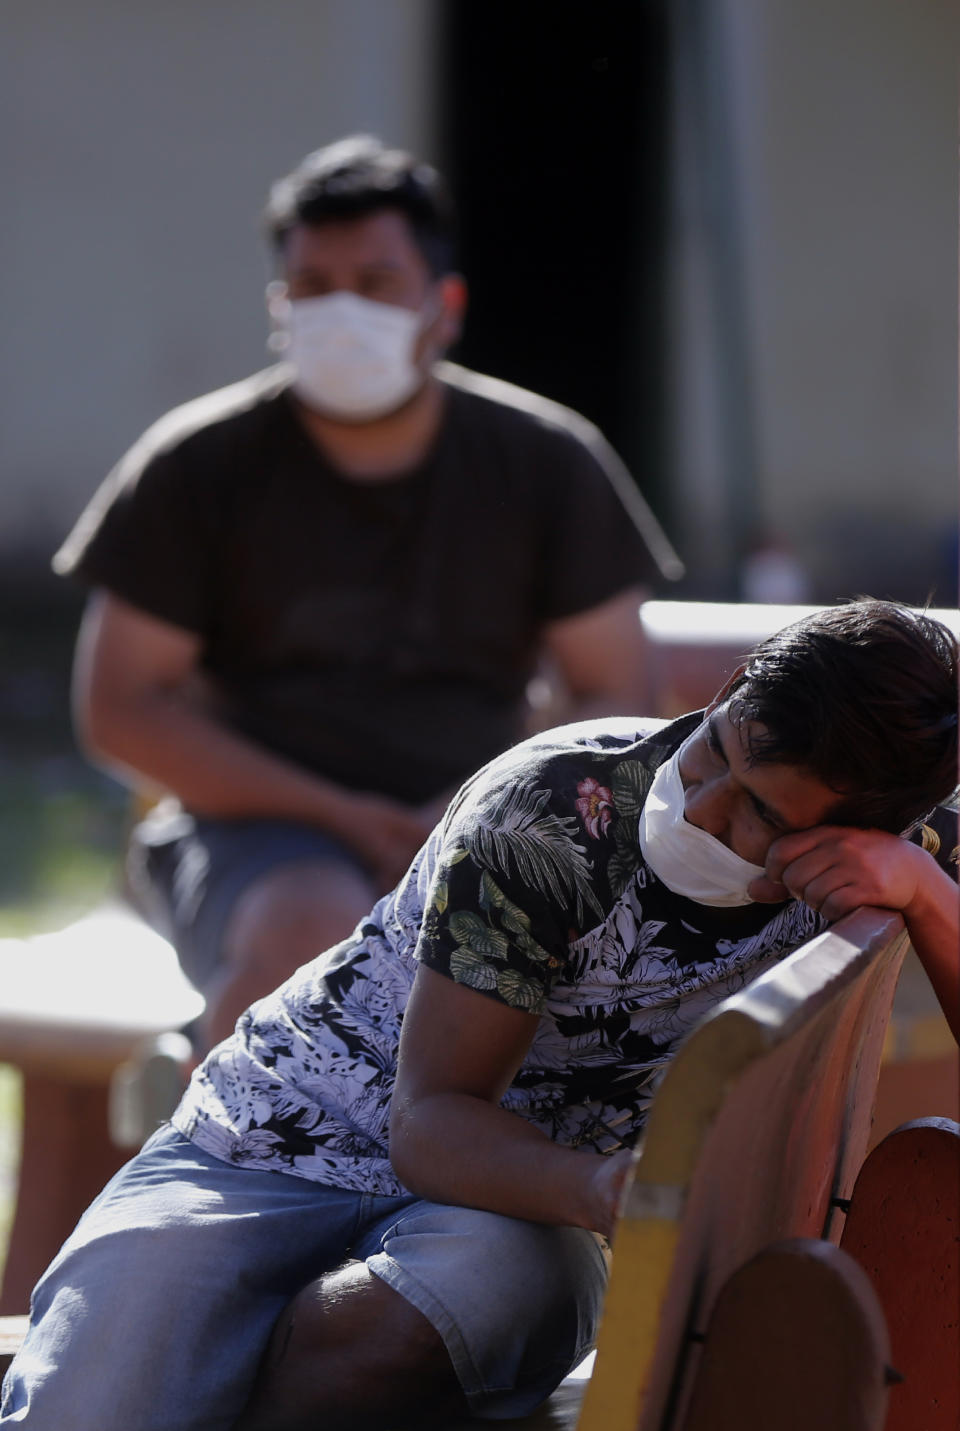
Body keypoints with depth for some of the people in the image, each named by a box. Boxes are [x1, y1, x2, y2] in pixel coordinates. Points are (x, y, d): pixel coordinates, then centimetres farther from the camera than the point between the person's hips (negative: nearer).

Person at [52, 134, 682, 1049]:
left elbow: (613, 699, 8)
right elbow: (119, 709, -1)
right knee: (313, 931, -38)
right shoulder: (200, 467, 2)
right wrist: (341, 818, -11)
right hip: (260, 828, -2)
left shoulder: (548, 464, 7)